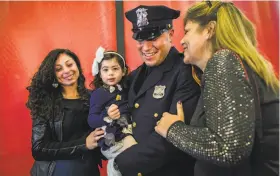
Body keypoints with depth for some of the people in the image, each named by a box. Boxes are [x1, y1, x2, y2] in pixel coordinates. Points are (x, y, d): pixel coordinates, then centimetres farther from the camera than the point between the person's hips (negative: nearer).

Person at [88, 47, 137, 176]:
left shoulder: (124, 89, 9)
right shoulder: (98, 93, -9)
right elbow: (91, 120, -14)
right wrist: (107, 117, -30)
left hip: (126, 133, 6)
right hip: (111, 140, -5)